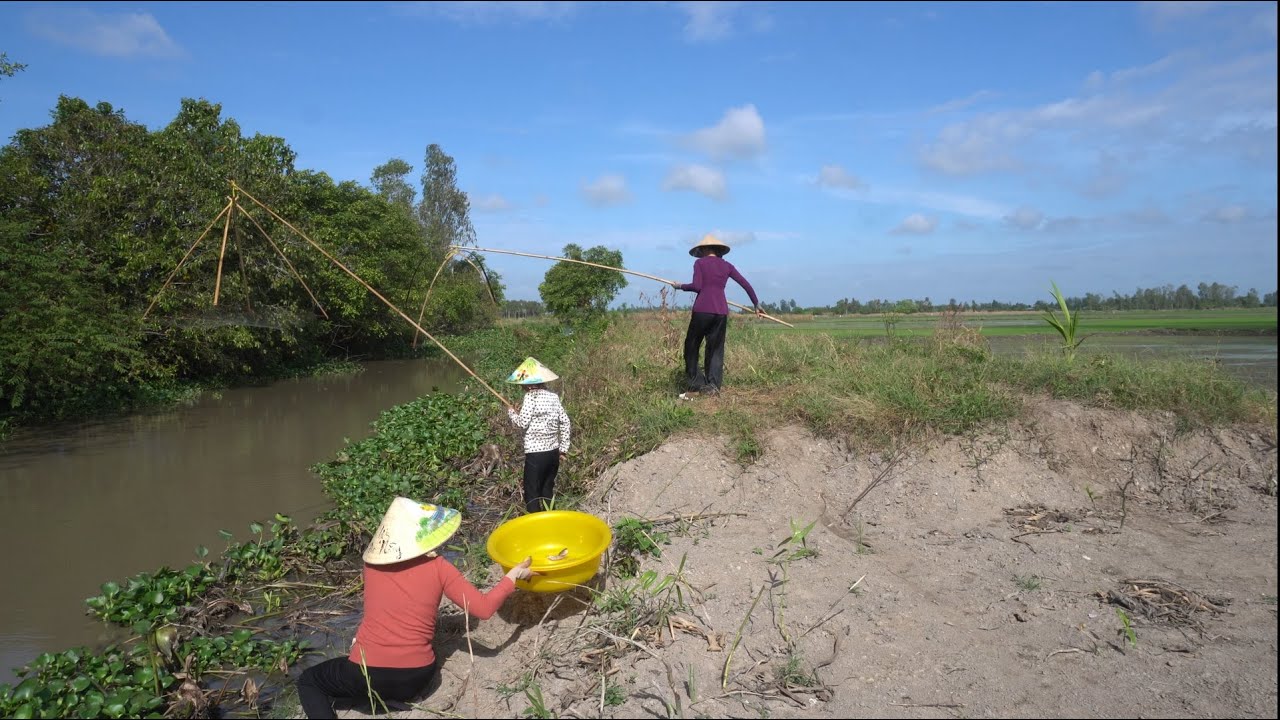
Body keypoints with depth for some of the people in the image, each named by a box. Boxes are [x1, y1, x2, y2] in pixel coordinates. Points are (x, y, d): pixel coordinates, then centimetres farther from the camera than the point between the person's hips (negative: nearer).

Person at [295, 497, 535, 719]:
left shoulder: (372, 560, 2)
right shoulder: (438, 568, -6)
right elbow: (484, 608, -9)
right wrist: (513, 575, 4)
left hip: (367, 674, -2)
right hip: (416, 679, 3)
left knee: (308, 681, 24)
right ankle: (383, 698, 13)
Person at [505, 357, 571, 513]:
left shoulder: (530, 396, -11)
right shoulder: (553, 396, 7)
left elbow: (522, 423, -12)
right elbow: (565, 422, 8)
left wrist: (511, 412, 7)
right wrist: (563, 447, 14)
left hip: (536, 452, -6)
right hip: (553, 451, 6)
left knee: (532, 492, 3)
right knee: (548, 490, 17)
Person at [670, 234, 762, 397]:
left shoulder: (700, 263, 5)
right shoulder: (726, 266, 14)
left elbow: (697, 286, -7)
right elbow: (746, 284, 12)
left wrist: (680, 286, 9)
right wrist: (756, 304, 20)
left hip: (702, 309, -3)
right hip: (721, 311, 3)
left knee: (692, 345, 10)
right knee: (716, 349, 11)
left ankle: (693, 382, 4)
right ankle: (713, 384, 1)